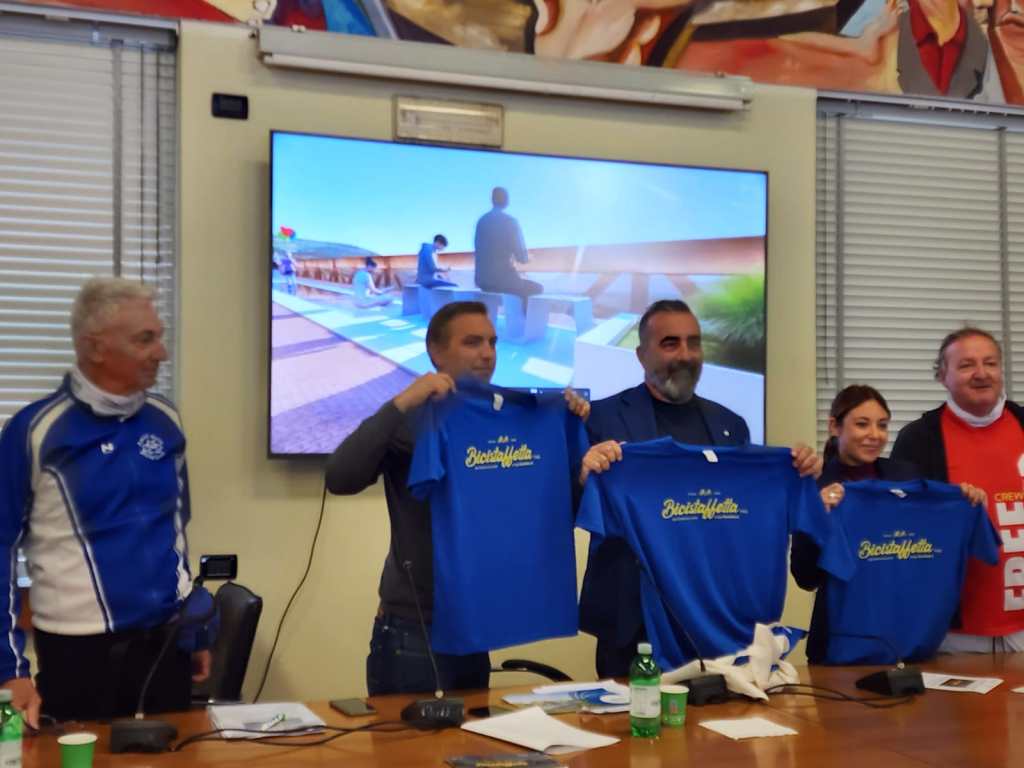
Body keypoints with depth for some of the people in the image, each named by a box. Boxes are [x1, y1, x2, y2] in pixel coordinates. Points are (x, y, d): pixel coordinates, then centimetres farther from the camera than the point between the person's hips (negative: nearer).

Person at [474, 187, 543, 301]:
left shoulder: (482, 220, 7)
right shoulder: (510, 221, -10)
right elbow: (522, 257, -10)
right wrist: (527, 257, 14)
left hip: (482, 279, 7)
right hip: (502, 278, -6)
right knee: (537, 288, 15)